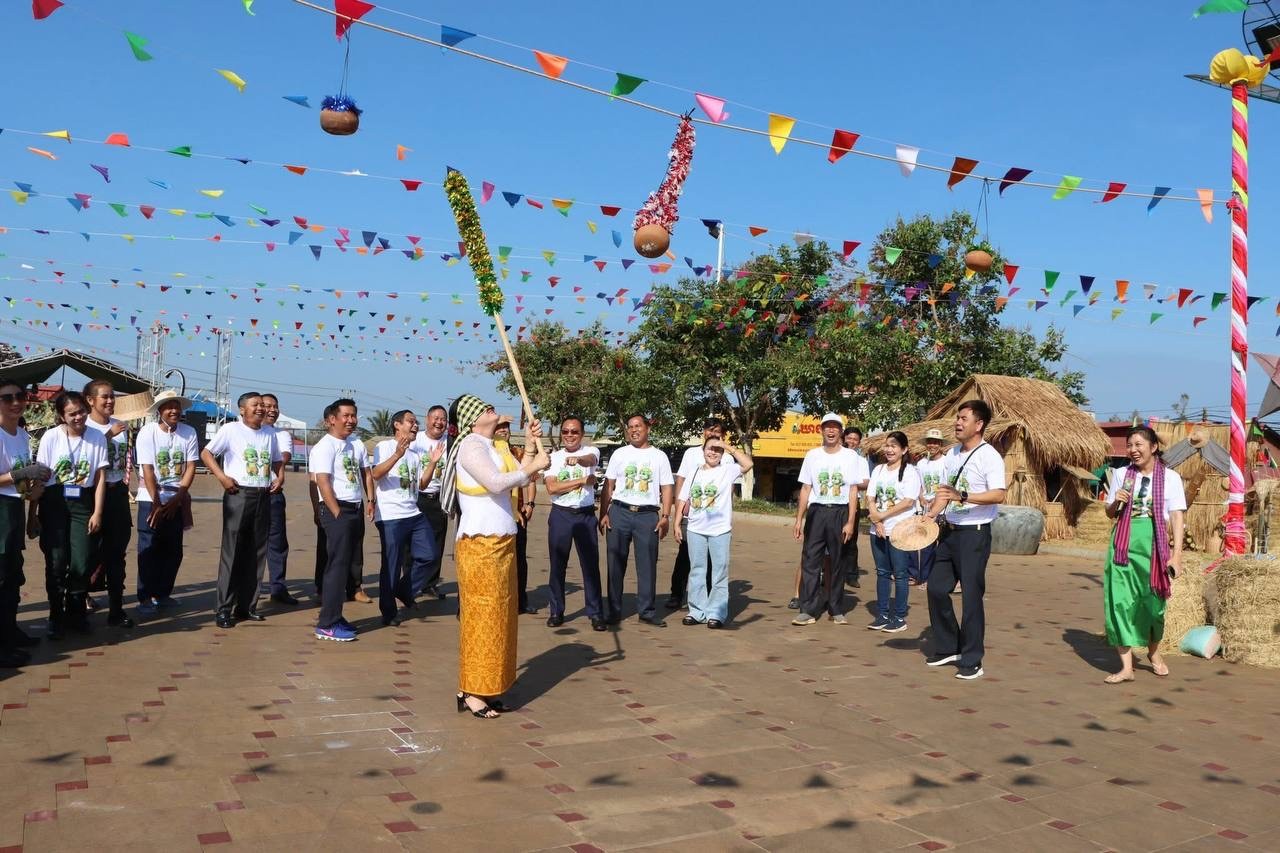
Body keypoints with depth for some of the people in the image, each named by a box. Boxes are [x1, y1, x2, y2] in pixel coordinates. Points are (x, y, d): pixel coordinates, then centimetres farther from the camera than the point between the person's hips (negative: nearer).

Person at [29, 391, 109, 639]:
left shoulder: (97, 438, -1)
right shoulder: (51, 436, -4)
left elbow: (100, 478, 1)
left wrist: (97, 512, -4)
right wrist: (32, 514, -2)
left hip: (83, 503, 1)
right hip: (54, 502, -1)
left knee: (81, 563, -2)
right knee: (56, 562, 0)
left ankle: (75, 612, 20)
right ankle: (56, 616, 17)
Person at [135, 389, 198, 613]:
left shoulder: (189, 433, -1)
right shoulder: (148, 432, -9)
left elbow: (190, 468, -1)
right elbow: (148, 470, -12)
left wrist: (176, 499, -8)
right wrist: (157, 504, -14)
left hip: (177, 500, 3)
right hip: (151, 499, -3)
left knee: (173, 550, 8)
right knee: (149, 550, -2)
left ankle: (163, 593, 20)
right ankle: (145, 597, 5)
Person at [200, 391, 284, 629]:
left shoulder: (269, 432, 12)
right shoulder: (231, 429, -4)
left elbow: (277, 461, 23)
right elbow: (206, 453, -4)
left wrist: (280, 477, 4)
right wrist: (222, 477, -14)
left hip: (264, 496, 6)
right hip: (238, 495, -5)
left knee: (256, 554, 8)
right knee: (232, 553, -5)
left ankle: (247, 606, 17)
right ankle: (224, 609, 1)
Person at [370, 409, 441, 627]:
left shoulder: (415, 454, 18)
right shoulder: (385, 447, -5)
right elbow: (375, 474, -20)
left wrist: (433, 462, 4)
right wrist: (397, 455, -32)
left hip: (413, 513, 7)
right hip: (390, 516, -7)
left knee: (427, 554, 6)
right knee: (392, 565, -1)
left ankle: (404, 591, 25)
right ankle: (389, 612, 10)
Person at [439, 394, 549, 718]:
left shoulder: (490, 447, 17)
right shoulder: (470, 447, -11)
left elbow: (519, 478, 12)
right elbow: (496, 482, -24)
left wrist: (531, 444, 10)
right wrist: (534, 466, -14)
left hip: (500, 543, 9)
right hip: (479, 544, -9)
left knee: (498, 615, 11)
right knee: (481, 615, -6)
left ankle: (484, 687, 18)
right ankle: (471, 692, 1)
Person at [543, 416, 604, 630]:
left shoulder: (590, 451, 0)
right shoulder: (553, 457, 5)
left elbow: (590, 460, -26)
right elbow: (551, 488, -7)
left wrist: (578, 459, -50)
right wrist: (582, 480, -13)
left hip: (586, 515, -1)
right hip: (560, 515, 2)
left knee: (591, 565, 1)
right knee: (557, 565, 7)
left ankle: (595, 613, 9)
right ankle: (556, 611, 17)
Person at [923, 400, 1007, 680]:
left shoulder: (989, 456, -13)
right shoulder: (952, 454, 11)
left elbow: (998, 495, -24)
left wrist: (963, 496, -35)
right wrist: (930, 515, 3)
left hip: (975, 532, -8)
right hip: (949, 531, 8)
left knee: (971, 596, -3)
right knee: (937, 588, 10)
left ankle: (972, 661, 8)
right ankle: (948, 648, 27)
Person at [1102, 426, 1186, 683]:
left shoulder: (1170, 477, 0)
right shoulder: (1121, 474, 7)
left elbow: (1176, 517, -3)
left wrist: (1177, 553, -10)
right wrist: (1116, 502, -7)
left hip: (1154, 544, -1)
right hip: (1124, 543, 2)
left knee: (1153, 600, 8)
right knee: (1121, 600, -3)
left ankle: (1153, 652, 36)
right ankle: (1126, 667, 2)